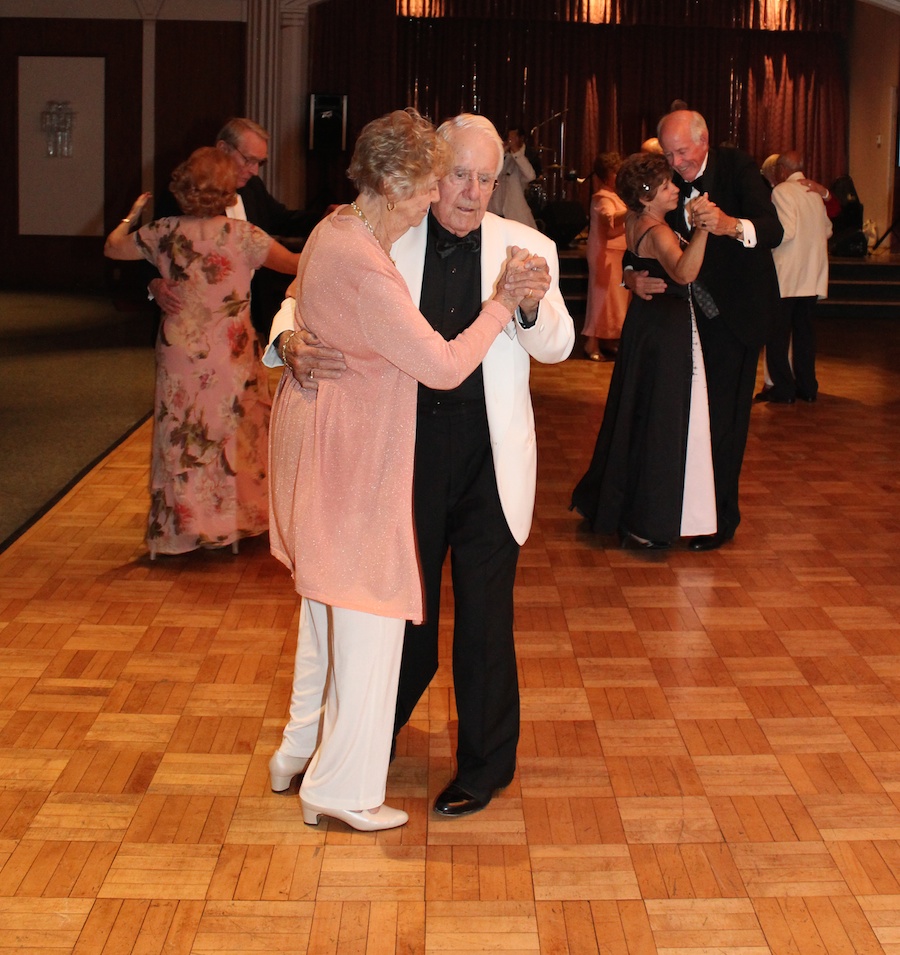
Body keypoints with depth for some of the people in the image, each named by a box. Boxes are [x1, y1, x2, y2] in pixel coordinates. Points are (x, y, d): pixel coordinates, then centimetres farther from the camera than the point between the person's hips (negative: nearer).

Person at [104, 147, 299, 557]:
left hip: (179, 352, 2)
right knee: (233, 435, 12)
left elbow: (112, 247, 9)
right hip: (231, 355, -2)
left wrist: (132, 215, 27)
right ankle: (232, 519, 20)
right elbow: (295, 264, -10)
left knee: (180, 439, 12)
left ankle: (180, 523, 20)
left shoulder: (165, 233, -4)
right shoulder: (242, 235, -11)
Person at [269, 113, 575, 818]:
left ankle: (484, 766, 25)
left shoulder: (527, 249, -1)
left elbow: (556, 347, -6)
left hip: (489, 454, -1)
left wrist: (534, 308, -28)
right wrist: (292, 343, -22)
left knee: (485, 614, 7)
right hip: (405, 445, 1)